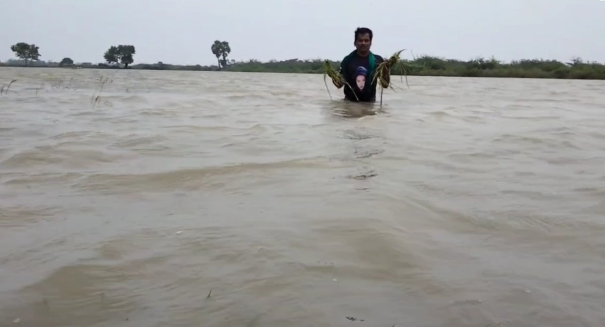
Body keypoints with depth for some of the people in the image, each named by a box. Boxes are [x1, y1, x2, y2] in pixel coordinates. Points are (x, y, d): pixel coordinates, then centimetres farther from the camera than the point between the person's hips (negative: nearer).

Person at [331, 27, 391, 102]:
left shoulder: (378, 60, -3)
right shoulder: (348, 60, -5)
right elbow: (339, 84, -5)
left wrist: (386, 73, -22)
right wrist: (333, 76, -27)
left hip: (369, 102, 1)